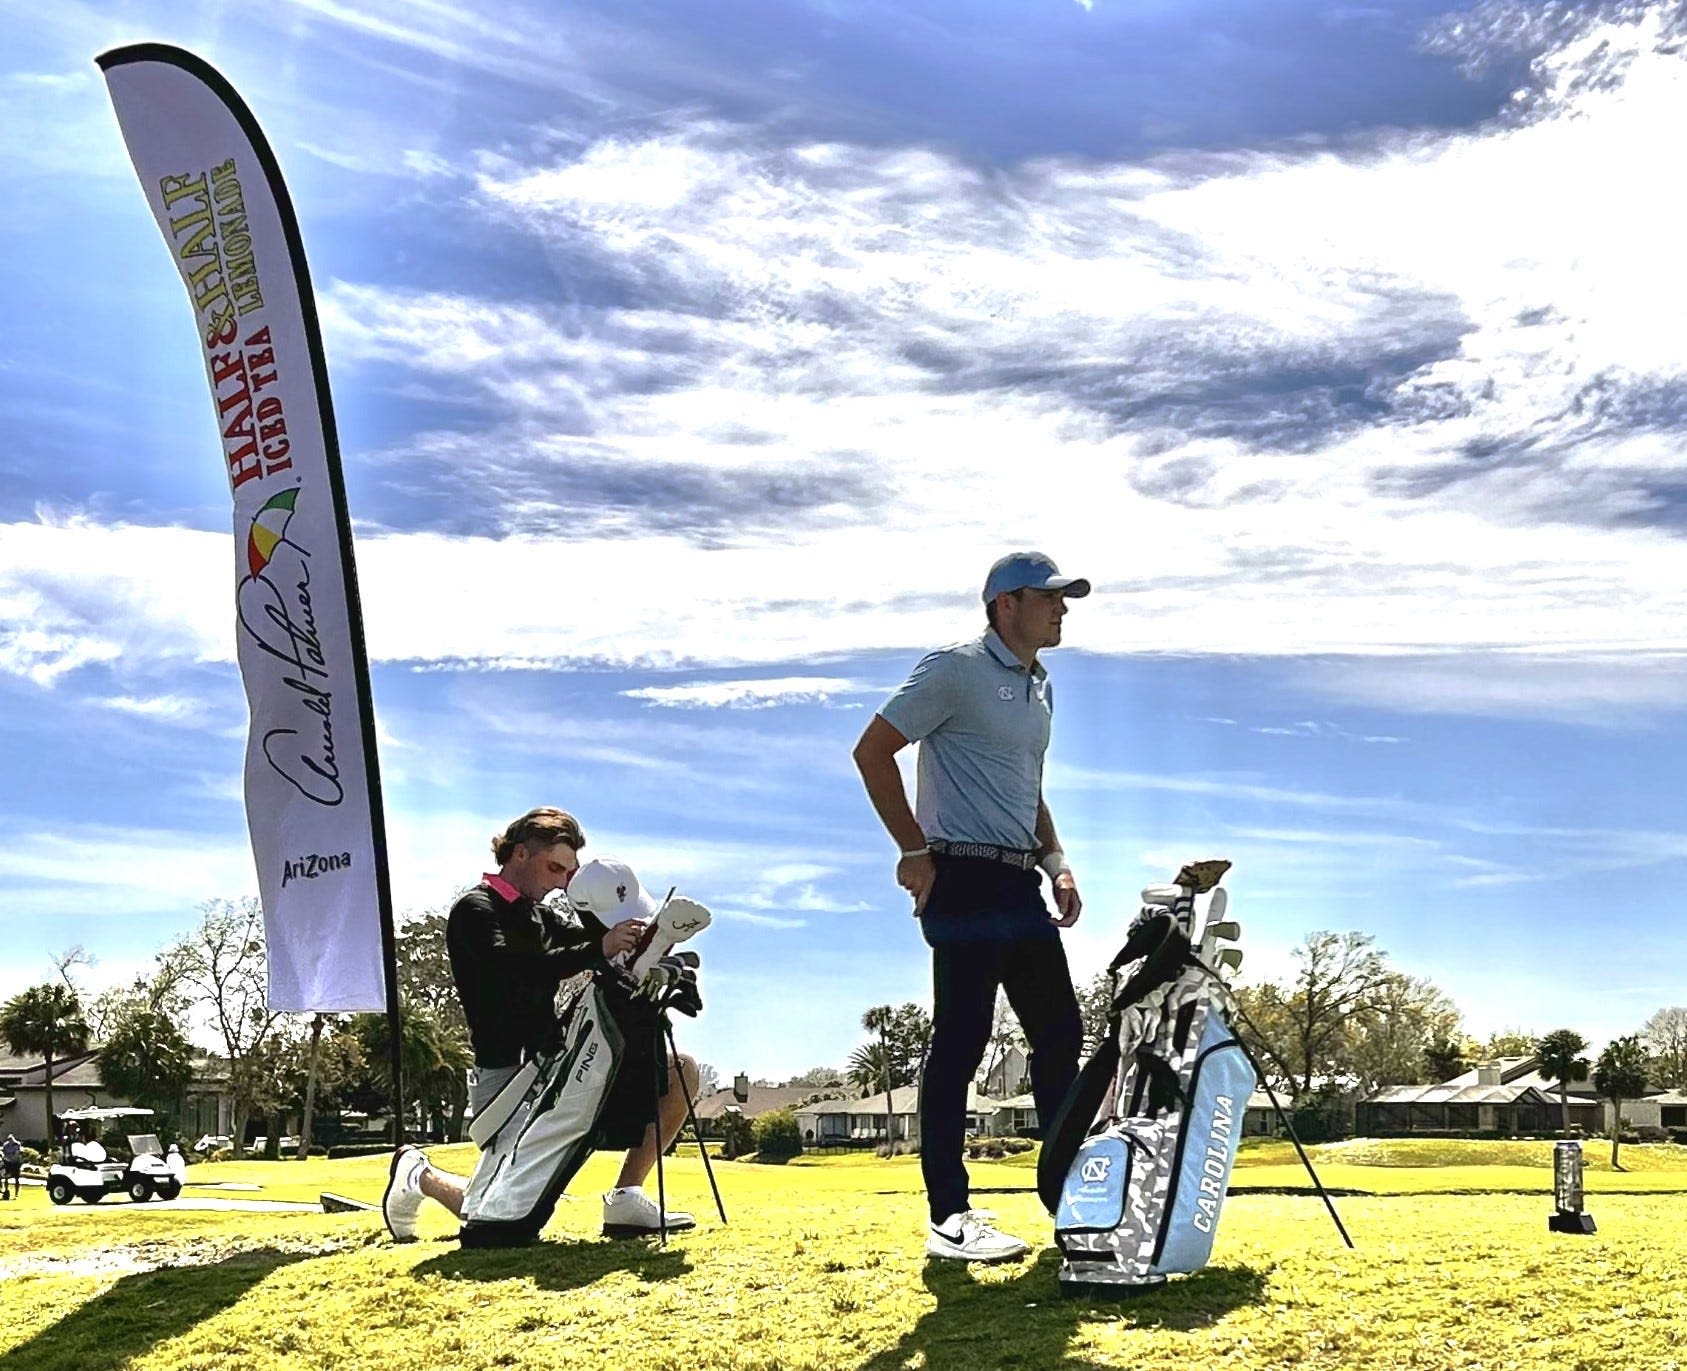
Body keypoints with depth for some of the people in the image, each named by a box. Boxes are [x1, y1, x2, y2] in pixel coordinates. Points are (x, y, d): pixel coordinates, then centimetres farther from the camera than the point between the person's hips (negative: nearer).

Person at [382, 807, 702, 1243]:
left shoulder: (542, 917, 19)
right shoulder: (475, 910, -6)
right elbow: (512, 970, -26)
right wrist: (599, 950, -35)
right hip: (507, 1071, -8)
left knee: (680, 1070, -3)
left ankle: (625, 1200, -4)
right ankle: (419, 1175, 18)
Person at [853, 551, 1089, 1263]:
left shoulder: (1039, 686, 20)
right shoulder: (956, 668, -7)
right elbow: (872, 750, -11)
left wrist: (1056, 863, 15)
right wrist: (915, 852, -14)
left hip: (1020, 883, 9)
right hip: (964, 879, -9)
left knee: (1060, 1032, 9)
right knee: (960, 1042, -7)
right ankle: (949, 1216, -2)